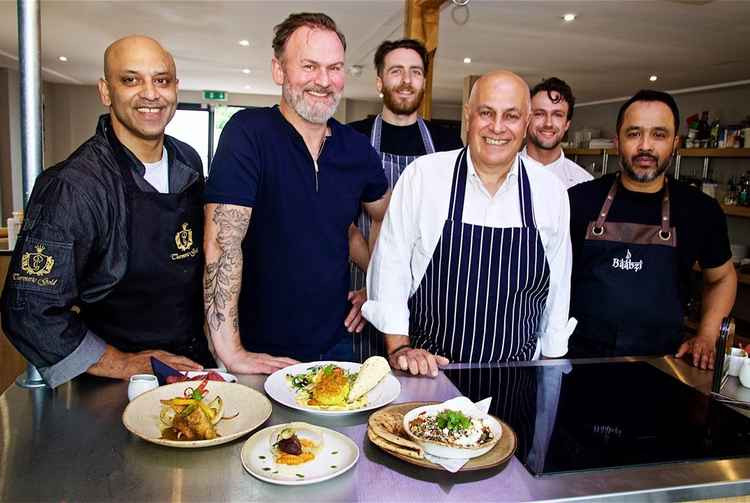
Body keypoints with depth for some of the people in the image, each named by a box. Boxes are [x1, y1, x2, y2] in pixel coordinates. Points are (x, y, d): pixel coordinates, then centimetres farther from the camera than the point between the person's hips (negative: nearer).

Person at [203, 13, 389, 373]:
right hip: (263, 354, -4)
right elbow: (223, 240, -22)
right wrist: (231, 353, -25)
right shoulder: (248, 132, -16)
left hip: (336, 342, 5)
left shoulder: (357, 148, 0)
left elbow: (387, 220, 16)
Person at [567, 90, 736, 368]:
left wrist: (706, 337, 2)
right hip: (579, 355, -1)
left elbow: (721, 277, 13)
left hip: (659, 364, 1)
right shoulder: (581, 198, -7)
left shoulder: (700, 209, -3)